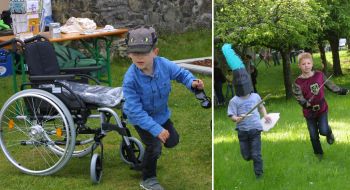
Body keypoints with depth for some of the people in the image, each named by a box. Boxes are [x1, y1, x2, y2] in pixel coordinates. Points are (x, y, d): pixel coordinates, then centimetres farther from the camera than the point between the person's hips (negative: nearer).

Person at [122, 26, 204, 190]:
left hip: (161, 113, 5)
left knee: (172, 141, 16)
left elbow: (180, 73, -5)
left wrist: (192, 82, -27)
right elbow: (136, 111, -34)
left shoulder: (164, 65, -26)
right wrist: (156, 129, -38)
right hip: (141, 118, -5)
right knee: (154, 147, -11)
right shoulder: (130, 79, -36)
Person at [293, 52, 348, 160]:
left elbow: (330, 85, 6)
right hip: (309, 112, 0)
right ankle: (318, 154, 33)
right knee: (313, 136, 9)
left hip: (322, 108, 0)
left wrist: (342, 91, 12)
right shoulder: (298, 82, -15)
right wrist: (307, 104, -34)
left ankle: (329, 133, 22)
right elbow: (300, 99, -16)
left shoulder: (319, 75, -9)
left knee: (323, 131, -16)